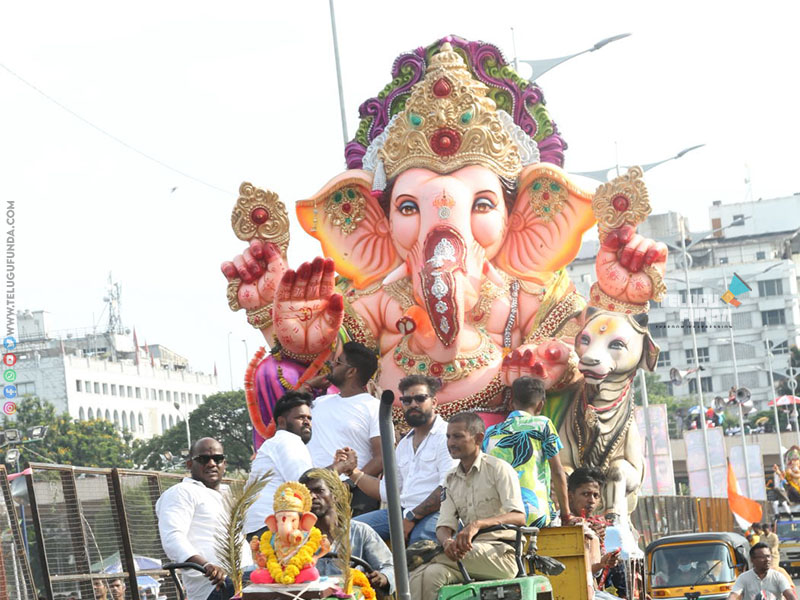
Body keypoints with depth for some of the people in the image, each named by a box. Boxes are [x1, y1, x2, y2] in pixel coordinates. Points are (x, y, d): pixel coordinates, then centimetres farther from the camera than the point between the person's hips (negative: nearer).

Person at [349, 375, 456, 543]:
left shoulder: (446, 436, -2)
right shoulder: (404, 444, 25)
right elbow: (387, 491, 26)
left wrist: (412, 517, -18)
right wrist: (353, 472, 12)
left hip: (434, 512, -8)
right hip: (402, 511, 8)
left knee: (420, 536, -41)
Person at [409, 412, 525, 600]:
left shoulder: (498, 469, -1)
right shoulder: (451, 480, 19)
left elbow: (519, 517, -14)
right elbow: (444, 526, 9)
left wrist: (478, 524, -30)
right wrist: (447, 541, -18)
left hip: (500, 554, -5)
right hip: (470, 551, 5)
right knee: (430, 575, -27)